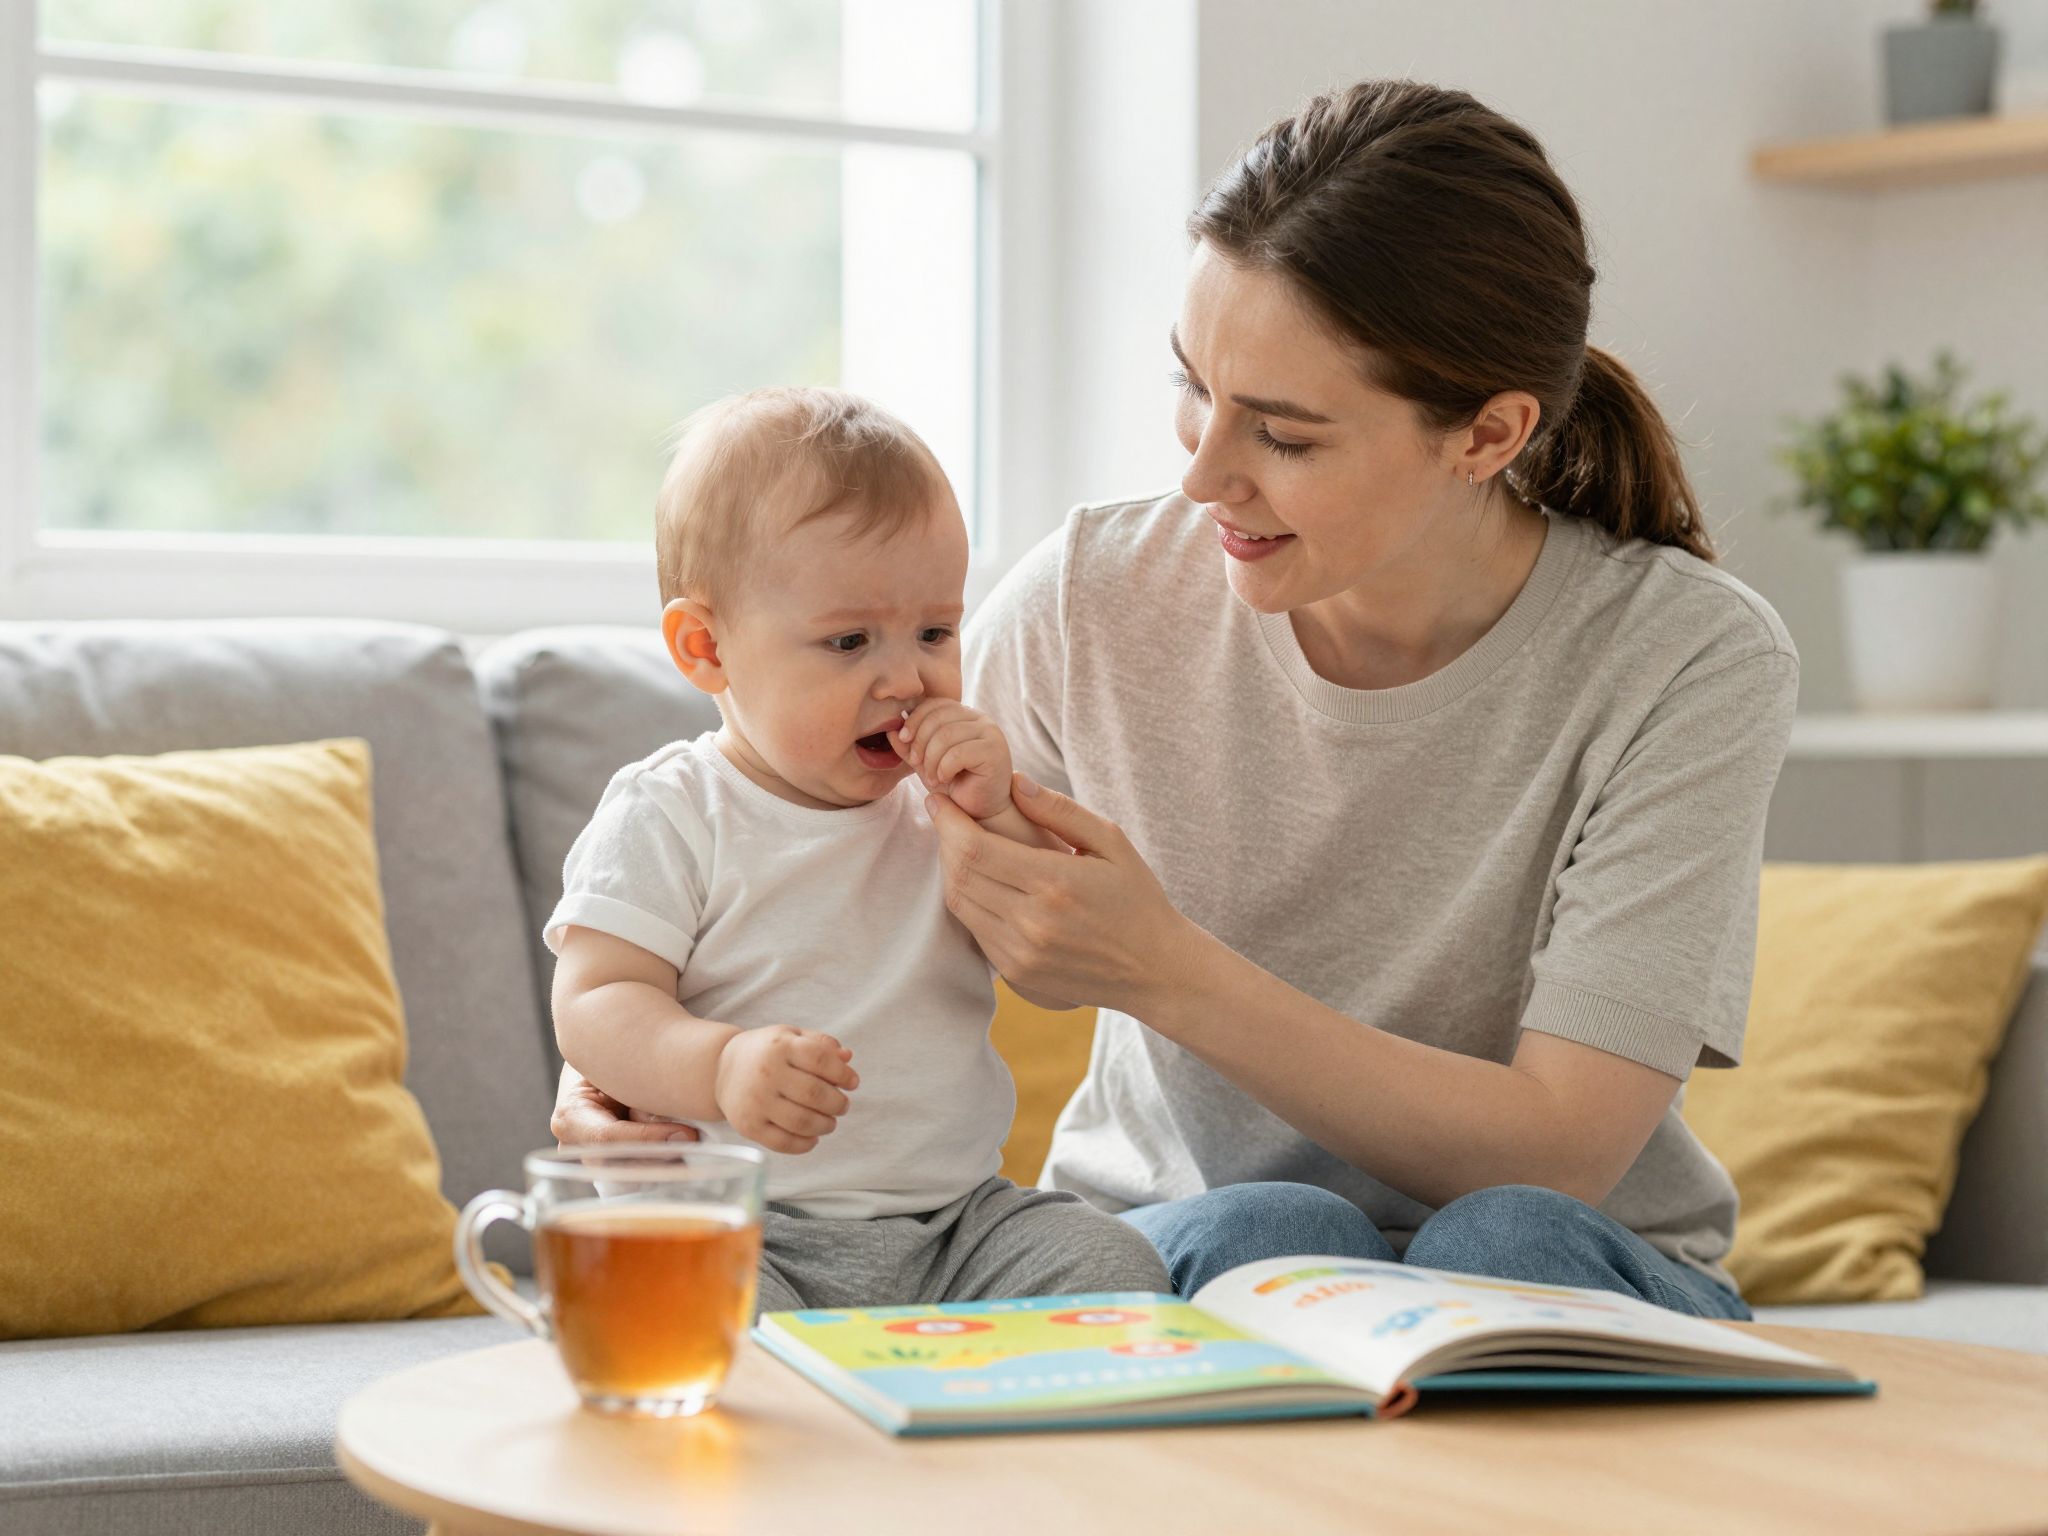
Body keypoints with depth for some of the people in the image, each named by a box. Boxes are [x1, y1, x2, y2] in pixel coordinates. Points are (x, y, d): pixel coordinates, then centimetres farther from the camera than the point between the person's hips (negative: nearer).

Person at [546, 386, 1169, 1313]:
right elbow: (592, 1006, -11)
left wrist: (1000, 817, -10)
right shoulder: (670, 817, -3)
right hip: (738, 1227, -4)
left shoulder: (944, 800, 10)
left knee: (1119, 1274, -16)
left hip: (957, 1218, 5)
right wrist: (722, 1065, -31)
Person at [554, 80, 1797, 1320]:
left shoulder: (1690, 663, -16)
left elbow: (1561, 1152, -20)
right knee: (1264, 1234, -33)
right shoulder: (1090, 601, -10)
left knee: (1512, 1241, -34)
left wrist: (1166, 973, -29)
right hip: (1174, 1259, 1)